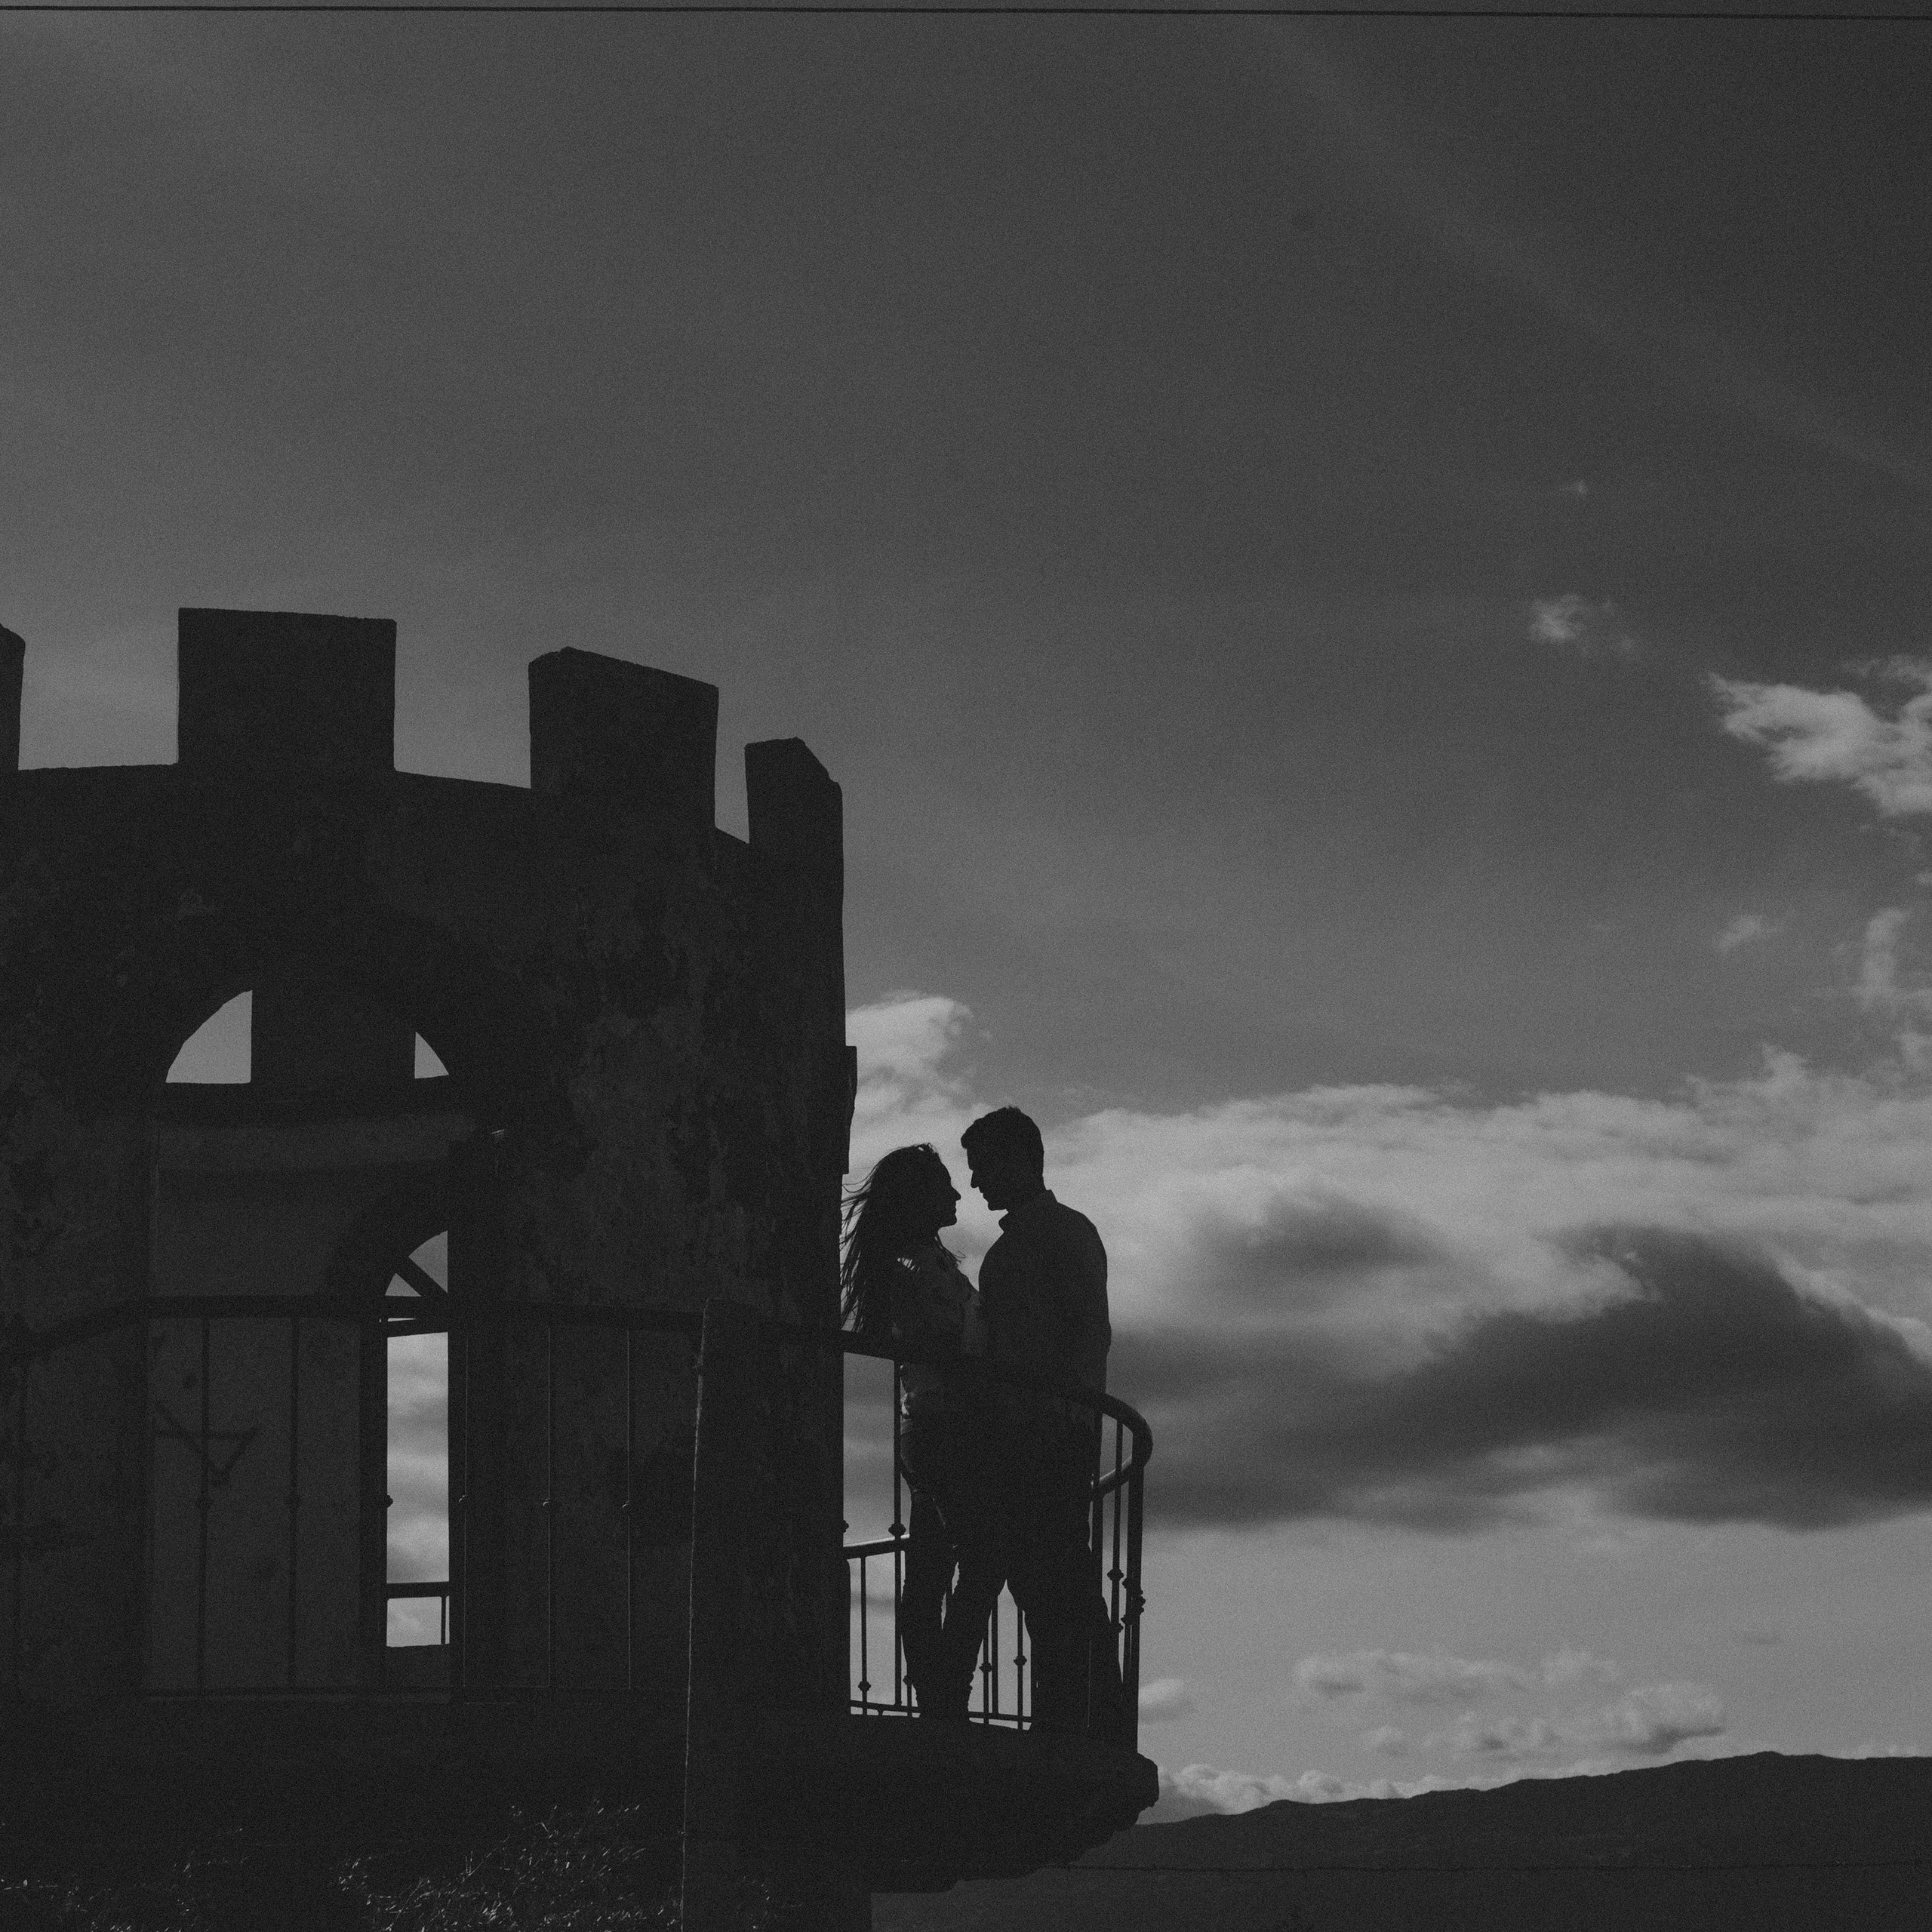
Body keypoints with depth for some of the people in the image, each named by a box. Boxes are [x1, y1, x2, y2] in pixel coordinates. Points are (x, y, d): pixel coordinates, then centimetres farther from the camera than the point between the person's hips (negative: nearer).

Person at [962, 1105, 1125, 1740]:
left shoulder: (1068, 1231, -4)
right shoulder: (1007, 1246, 22)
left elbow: (1092, 1328, -12)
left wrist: (1071, 1413, -19)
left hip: (1056, 1428, -8)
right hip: (1016, 1435, 8)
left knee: (1060, 1573, -11)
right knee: (1030, 1574, 6)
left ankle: (1095, 1722, -13)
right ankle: (1057, 1723, 7)